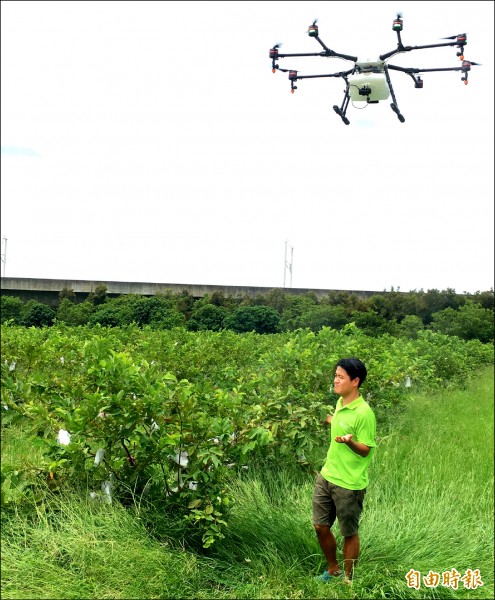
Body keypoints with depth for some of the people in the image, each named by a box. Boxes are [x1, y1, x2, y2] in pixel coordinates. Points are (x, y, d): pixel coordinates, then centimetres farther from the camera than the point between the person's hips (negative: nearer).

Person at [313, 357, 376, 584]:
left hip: (349, 484, -8)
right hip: (326, 476, 8)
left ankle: (348, 579, 30)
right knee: (320, 526, 15)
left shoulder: (364, 413, -21)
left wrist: (349, 441, -36)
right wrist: (327, 419, 27)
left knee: (349, 533, 10)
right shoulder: (340, 403, 3)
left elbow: (365, 450, -18)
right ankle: (333, 571, 37)